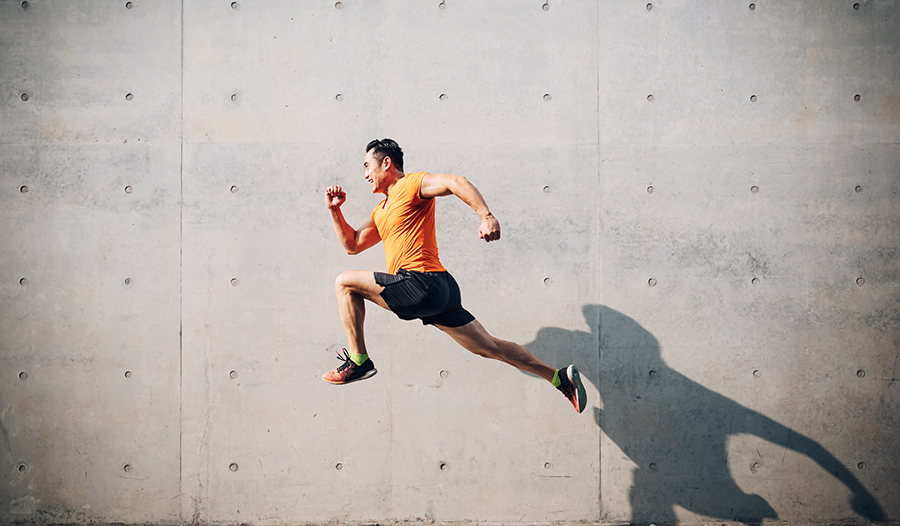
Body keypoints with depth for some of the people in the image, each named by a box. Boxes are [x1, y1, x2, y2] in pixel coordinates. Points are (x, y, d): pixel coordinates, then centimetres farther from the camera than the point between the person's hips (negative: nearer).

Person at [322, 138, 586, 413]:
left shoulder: (412, 184, -2)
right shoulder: (381, 211, 26)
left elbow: (456, 183, -18)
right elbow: (352, 244, 32)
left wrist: (486, 216, -33)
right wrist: (335, 210, 20)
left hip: (422, 285, -10)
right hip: (439, 292, 10)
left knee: (345, 283, -5)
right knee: (490, 347, 12)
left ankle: (358, 361, -3)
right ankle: (561, 377, 14)